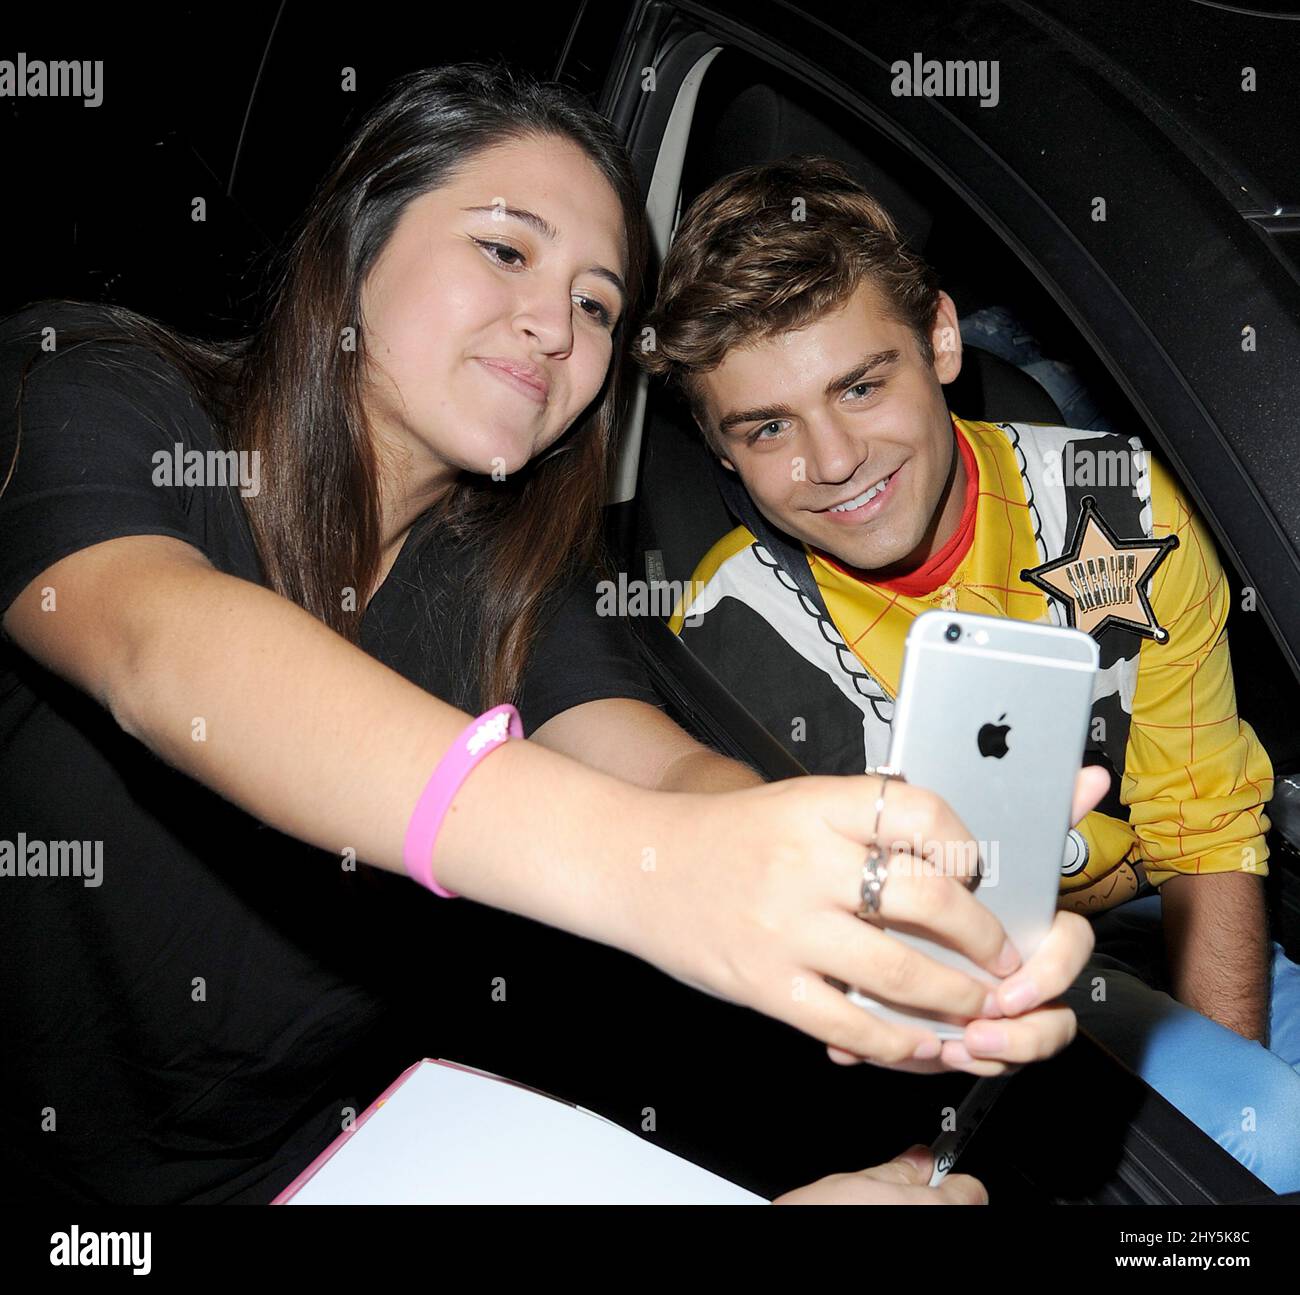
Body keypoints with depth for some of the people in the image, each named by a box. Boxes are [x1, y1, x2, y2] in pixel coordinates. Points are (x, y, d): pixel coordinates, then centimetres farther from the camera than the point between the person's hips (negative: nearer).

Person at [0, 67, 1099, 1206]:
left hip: (353, 1149, 3)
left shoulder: (499, 586, 2)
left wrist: (910, 912, -35)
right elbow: (163, 649, -30)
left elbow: (665, 764, -14)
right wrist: (633, 862, -45)